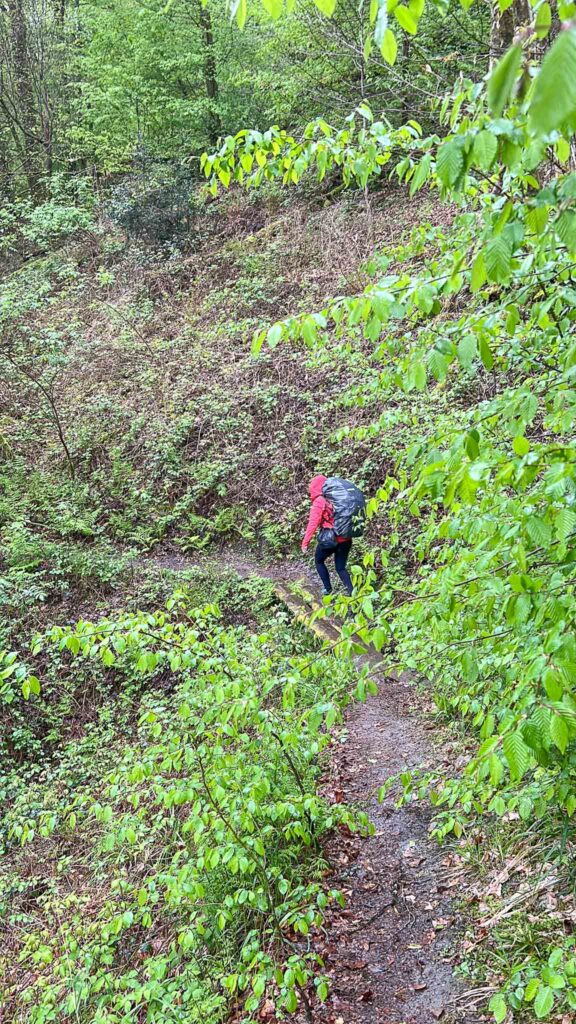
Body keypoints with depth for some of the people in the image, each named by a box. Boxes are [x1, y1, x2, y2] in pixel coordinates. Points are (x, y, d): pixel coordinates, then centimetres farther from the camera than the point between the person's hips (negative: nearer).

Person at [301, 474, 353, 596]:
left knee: (318, 561, 21)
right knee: (341, 567, 15)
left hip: (329, 539, -5)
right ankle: (352, 592, 0)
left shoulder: (318, 502, -8)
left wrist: (305, 542, -10)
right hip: (345, 539, 5)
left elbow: (313, 523, -13)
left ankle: (328, 588, 19)